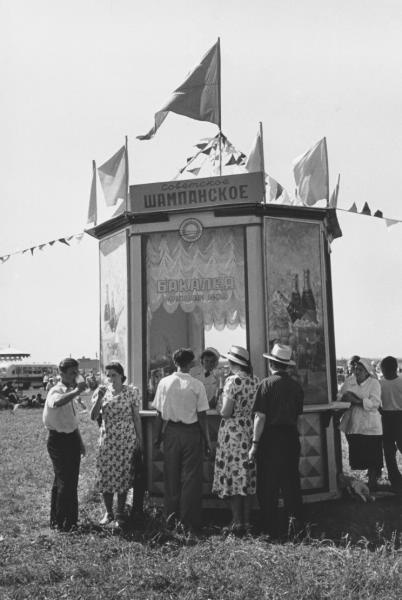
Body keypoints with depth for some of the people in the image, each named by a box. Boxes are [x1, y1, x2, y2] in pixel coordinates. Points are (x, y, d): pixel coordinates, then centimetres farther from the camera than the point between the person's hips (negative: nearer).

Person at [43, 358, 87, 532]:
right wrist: (76, 392, -45)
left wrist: (80, 441, 21)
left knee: (71, 481, 15)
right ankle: (61, 522, 8)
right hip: (59, 439, -8)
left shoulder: (70, 392, 9)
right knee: (64, 481, -5)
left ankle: (70, 519, 28)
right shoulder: (56, 391, -16)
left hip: (72, 438, 8)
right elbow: (56, 403, -44)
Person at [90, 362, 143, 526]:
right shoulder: (102, 392, 3)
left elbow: (136, 417, 1)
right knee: (105, 475, 4)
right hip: (107, 439, 2)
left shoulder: (132, 392, -3)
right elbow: (93, 417, -4)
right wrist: (99, 398, -18)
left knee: (123, 475, 3)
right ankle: (108, 513, 21)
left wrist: (140, 440, 1)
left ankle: (120, 514, 19)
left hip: (126, 440, -2)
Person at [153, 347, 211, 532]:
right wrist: (207, 441, 2)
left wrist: (158, 436, 12)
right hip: (191, 432, -2)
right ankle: (189, 522, 12)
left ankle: (171, 518, 24)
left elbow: (160, 414, 0)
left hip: (171, 432, 2)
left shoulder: (164, 383, -3)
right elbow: (202, 416, -7)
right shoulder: (197, 385, -9)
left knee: (171, 476, 14)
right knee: (191, 477, 7)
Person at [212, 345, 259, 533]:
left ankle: (237, 521, 6)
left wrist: (222, 409, 4)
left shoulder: (233, 380, -14)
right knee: (249, 475, 11)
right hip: (251, 429, 6)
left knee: (233, 474, 2)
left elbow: (226, 412, -17)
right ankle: (247, 520, 18)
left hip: (233, 431, -6)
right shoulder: (255, 380, 5)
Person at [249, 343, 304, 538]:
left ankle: (272, 529, 11)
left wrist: (255, 444, -12)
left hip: (271, 437, -4)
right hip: (292, 437, 5)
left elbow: (260, 416, -14)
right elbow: (297, 414, 12)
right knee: (291, 483, 16)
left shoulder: (267, 384, -11)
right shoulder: (296, 386, 4)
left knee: (268, 486, 6)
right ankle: (296, 522, 19)